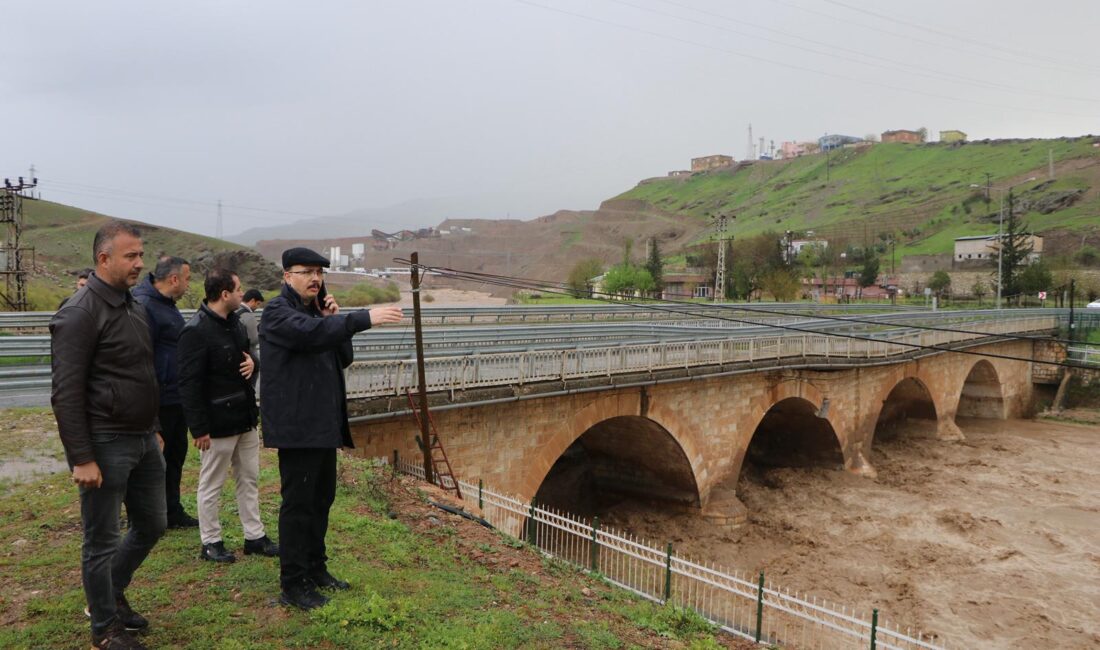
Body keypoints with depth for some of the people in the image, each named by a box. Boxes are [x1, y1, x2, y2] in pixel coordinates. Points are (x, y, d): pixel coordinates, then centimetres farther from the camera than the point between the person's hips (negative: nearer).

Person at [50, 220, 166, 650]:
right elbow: (66, 393, -18)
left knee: (151, 525, 17)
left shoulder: (134, 307, 11)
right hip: (106, 445, -8)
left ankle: (113, 595, 39)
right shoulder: (81, 314, -15)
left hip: (143, 441, 8)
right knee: (102, 541, 6)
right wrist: (81, 458, -19)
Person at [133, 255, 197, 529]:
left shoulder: (167, 304, 14)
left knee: (175, 455, 18)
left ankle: (173, 512, 30)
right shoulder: (144, 306, -18)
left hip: (177, 398, 10)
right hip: (159, 401, -10)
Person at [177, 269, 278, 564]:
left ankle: (254, 536, 26)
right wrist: (199, 428, -21)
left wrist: (253, 362, -2)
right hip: (217, 425, -9)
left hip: (245, 419, 9)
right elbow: (189, 383, -21)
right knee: (212, 485, 8)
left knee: (249, 479, 15)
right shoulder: (196, 331, -19)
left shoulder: (234, 322, 8)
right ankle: (210, 543, 22)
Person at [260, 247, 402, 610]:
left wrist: (334, 320, -2)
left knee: (322, 498, 16)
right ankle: (292, 584, 7)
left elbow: (343, 359, 13)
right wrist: (365, 318, -39)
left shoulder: (317, 311, 17)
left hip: (324, 424, 9)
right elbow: (312, 333, -32)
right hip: (296, 425, -9)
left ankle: (315, 568, 30)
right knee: (298, 503, -3)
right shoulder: (278, 312, -10)